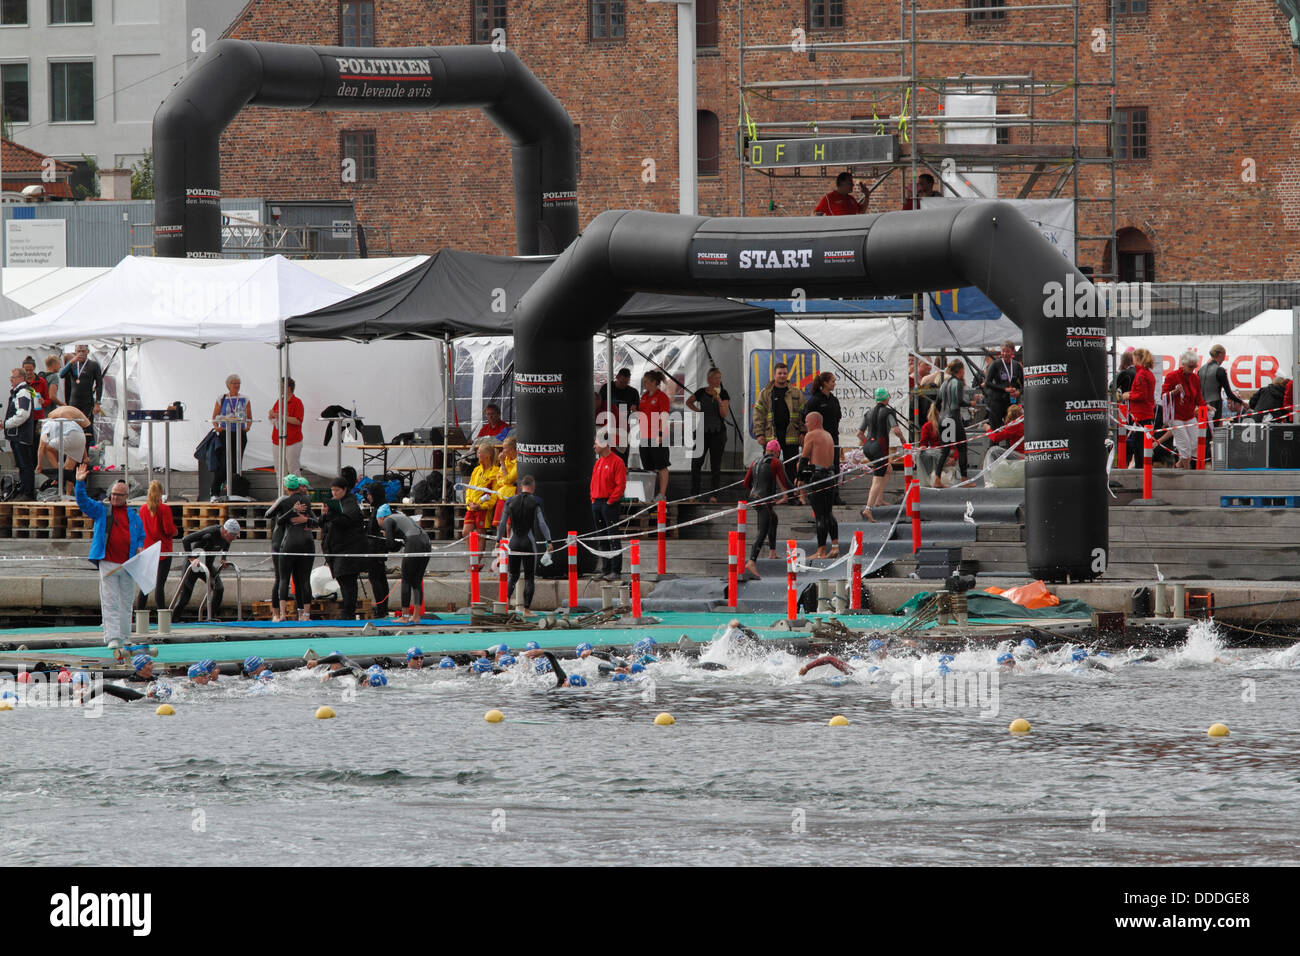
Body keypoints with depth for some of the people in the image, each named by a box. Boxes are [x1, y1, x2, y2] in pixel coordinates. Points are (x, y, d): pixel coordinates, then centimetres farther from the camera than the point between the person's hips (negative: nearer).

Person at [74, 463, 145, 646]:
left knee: (126, 603, 7)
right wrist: (80, 483, -13)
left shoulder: (133, 516, 16)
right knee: (110, 602, -8)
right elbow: (83, 501, 0)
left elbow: (141, 536, 24)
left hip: (128, 564, 3)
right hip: (108, 563, -3)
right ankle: (112, 637, -12)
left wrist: (140, 547, 4)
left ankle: (125, 637, 14)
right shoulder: (101, 510, 9)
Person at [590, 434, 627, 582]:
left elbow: (620, 485, -13)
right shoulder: (598, 462, 16)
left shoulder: (616, 462, -8)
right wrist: (593, 499, 10)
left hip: (609, 504, -8)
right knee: (602, 539, 10)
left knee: (613, 539, -8)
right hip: (597, 503, 8)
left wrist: (611, 501, -14)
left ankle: (616, 571, -8)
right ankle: (605, 570, 14)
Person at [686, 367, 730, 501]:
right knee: (696, 462, 1)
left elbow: (724, 414, -10)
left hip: (718, 432, -2)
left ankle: (714, 495, 3)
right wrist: (698, 411, 5)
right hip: (703, 431, 2)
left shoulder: (723, 394, -2)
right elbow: (688, 402, 20)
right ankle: (694, 493, 9)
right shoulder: (701, 392, 2)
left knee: (716, 465, 0)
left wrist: (718, 399, -22)